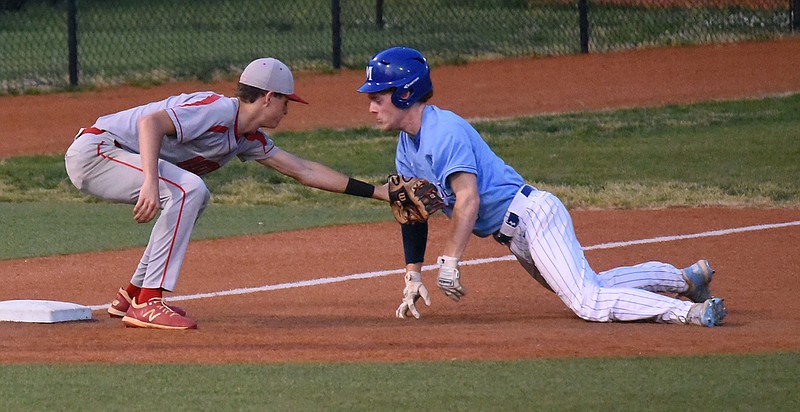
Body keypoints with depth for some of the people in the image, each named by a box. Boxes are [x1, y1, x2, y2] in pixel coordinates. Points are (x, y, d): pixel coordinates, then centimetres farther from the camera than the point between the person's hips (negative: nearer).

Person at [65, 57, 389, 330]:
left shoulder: (248, 138, 12)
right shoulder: (218, 110, -18)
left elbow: (303, 171, 17)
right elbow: (151, 122, -32)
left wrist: (375, 192, 15)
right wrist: (151, 182, -44)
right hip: (94, 149, -10)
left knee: (193, 199, 21)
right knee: (188, 190, -24)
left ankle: (133, 295, 21)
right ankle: (147, 304, -24)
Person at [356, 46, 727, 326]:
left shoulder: (446, 131, -20)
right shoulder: (407, 148, 10)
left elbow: (467, 199, -29)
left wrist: (448, 261, -31)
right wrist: (413, 277, 10)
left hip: (529, 213, -10)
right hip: (513, 237, 10)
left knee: (588, 303, -23)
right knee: (587, 288, 20)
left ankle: (690, 311, -26)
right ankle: (685, 278, 32)